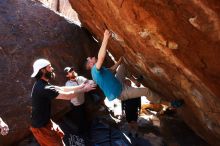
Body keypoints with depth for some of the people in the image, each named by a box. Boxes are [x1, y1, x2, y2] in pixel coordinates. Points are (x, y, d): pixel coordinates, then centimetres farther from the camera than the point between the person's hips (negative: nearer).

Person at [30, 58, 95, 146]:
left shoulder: (42, 84, 4)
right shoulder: (43, 88, -30)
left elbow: (62, 89, 5)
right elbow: (67, 96, -24)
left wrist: (81, 86, 1)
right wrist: (84, 90, -11)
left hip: (45, 122, 10)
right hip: (41, 126, -10)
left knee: (60, 135, 27)